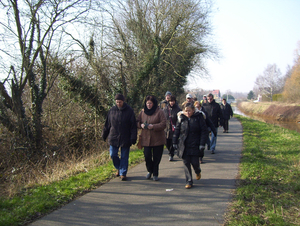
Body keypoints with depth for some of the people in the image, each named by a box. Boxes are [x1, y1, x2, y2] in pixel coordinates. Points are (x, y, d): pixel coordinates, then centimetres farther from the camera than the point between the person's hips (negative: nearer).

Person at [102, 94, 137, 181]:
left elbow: (133, 126, -6)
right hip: (113, 137, 3)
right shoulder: (112, 110, 2)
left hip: (125, 138, -2)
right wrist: (104, 135, 11)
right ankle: (119, 168, 30)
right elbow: (107, 124, 10)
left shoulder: (129, 111, -5)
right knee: (113, 155, 4)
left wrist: (133, 138, -11)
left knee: (124, 156, 4)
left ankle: (123, 173, 17)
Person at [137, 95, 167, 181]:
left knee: (156, 158, 3)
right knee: (147, 156, -1)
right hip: (146, 139, 3)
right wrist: (141, 125, -8)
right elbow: (138, 122, 15)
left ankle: (155, 174, 22)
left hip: (157, 139, -3)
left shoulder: (159, 112, -5)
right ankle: (150, 171, 27)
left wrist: (153, 126, -23)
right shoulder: (143, 112, 9)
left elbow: (163, 124, -11)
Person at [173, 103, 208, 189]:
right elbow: (176, 131, 11)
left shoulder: (199, 117, -3)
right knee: (186, 163, 2)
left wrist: (202, 144, -9)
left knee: (195, 162, -1)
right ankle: (189, 182, 12)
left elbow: (204, 131, -4)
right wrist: (175, 142, 8)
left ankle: (198, 172, 35)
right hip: (183, 146, 2)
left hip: (195, 145, -2)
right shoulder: (181, 118, 4)